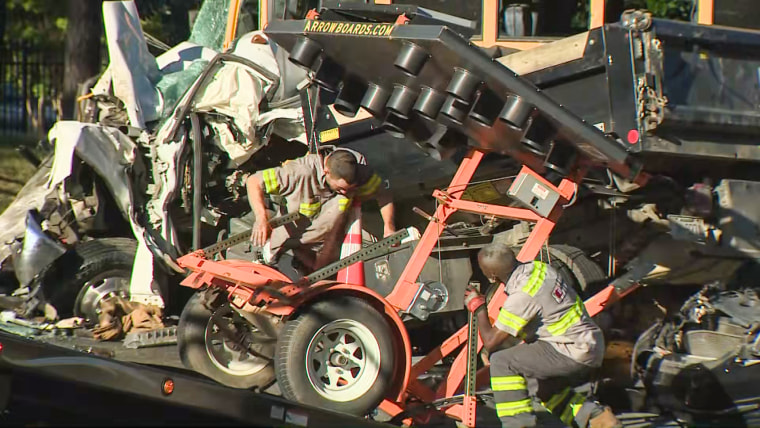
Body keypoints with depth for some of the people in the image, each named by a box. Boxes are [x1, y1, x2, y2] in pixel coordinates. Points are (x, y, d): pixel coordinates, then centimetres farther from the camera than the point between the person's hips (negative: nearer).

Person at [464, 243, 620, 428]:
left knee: (502, 361, -12)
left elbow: (491, 342, -16)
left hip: (575, 353, -10)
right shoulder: (539, 267, 3)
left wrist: (478, 308, -2)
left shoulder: (522, 296, -22)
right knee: (541, 386, 29)